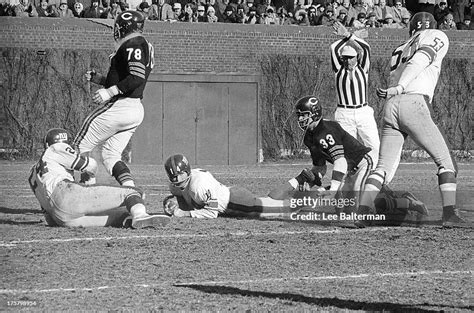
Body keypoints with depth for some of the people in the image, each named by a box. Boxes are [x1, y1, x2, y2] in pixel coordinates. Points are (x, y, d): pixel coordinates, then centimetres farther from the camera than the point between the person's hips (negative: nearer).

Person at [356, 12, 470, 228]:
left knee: (384, 168, 5)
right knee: (445, 161, 3)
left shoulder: (399, 50, 32)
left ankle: (363, 211, -10)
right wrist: (399, 88, -15)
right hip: (414, 106, -6)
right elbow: (420, 60, -6)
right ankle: (450, 214, -7)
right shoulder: (437, 37, 13)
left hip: (390, 107, 6)